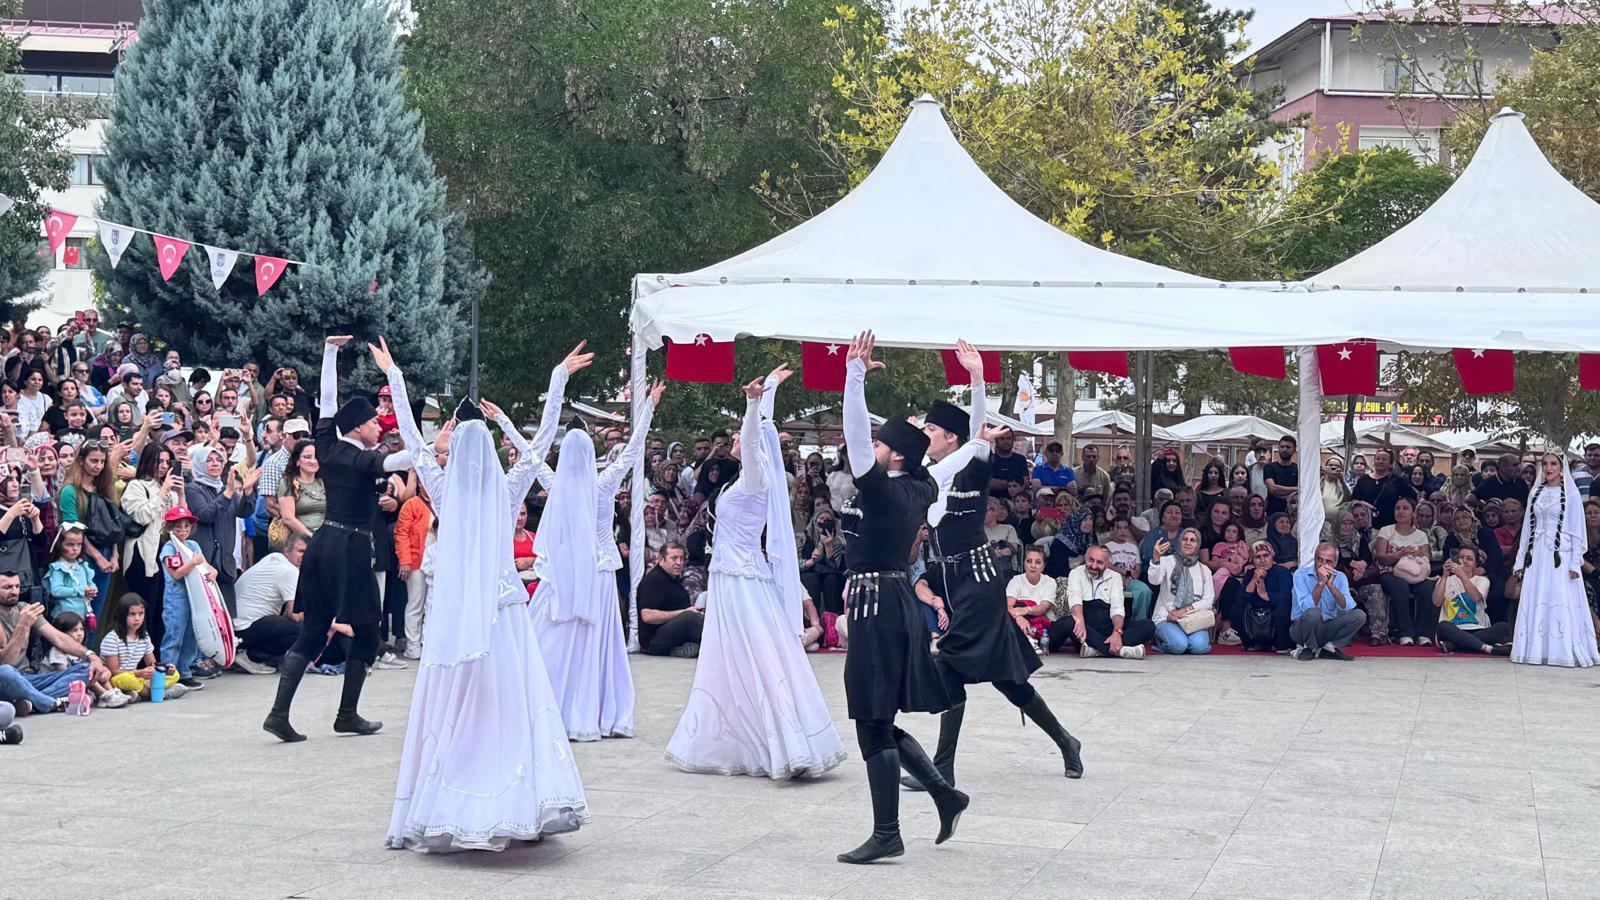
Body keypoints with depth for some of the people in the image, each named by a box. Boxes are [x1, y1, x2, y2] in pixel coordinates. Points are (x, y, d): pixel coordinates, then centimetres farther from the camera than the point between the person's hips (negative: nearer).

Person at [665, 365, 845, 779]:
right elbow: (759, 431, 25)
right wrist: (769, 388, 36)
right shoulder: (750, 477, 11)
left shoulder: (756, 478, -11)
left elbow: (753, 438, -30)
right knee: (732, 665, 10)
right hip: (733, 578, 9)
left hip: (742, 581, -9)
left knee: (755, 663, -7)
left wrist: (755, 403, -45)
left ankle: (790, 749, -7)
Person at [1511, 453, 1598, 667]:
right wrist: (1521, 558, 11)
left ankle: (1564, 651, -4)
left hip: (1560, 554, -4)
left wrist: (1575, 563, -9)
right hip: (1537, 554, 4)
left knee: (1562, 602, -7)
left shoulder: (1570, 494, 0)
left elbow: (1577, 530, -2)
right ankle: (1537, 650, 4)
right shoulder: (1535, 494, 13)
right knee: (1535, 602, 1)